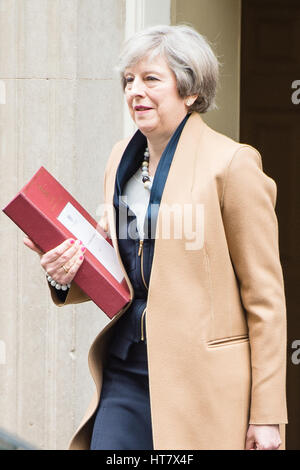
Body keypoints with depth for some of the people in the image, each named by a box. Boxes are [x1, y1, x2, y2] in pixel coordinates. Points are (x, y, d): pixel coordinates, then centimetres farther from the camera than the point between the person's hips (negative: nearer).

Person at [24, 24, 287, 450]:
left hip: (202, 378, -6)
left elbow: (265, 295, -8)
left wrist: (266, 413, -10)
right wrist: (69, 274, 0)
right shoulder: (122, 159, 12)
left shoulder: (232, 164, -8)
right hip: (127, 368, 6)